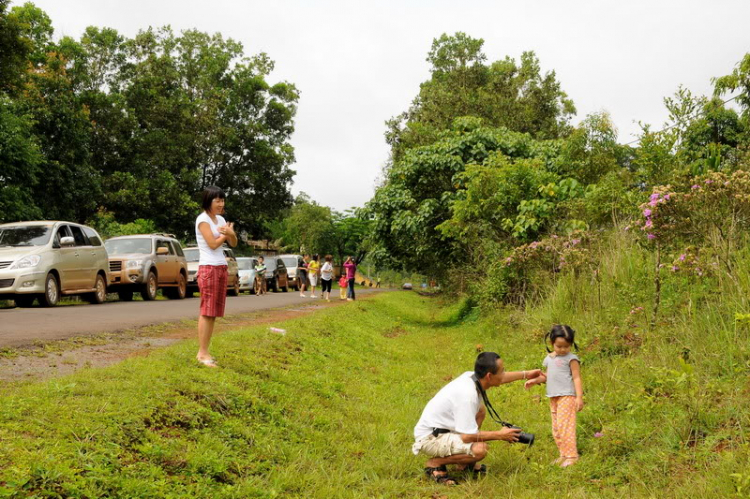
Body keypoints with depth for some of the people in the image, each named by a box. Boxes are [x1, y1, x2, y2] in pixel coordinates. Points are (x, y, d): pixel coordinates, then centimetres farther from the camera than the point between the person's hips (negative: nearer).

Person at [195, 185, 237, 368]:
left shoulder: (220, 219, 15)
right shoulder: (202, 219, -7)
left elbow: (233, 243, 13)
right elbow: (213, 244, -15)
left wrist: (230, 233, -9)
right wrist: (226, 233, 0)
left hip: (222, 268, 8)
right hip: (208, 268, -8)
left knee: (214, 312, 6)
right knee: (207, 312, -9)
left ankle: (204, 351, 9)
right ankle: (202, 353, -6)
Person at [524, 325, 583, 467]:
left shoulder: (571, 359, -6)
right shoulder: (549, 358, 14)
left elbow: (577, 378, -8)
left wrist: (579, 397, -15)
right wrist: (534, 380, 12)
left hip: (567, 396, -7)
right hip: (553, 397, 8)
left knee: (564, 425, -13)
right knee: (556, 428, 11)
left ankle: (571, 455, -6)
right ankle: (563, 455, 20)